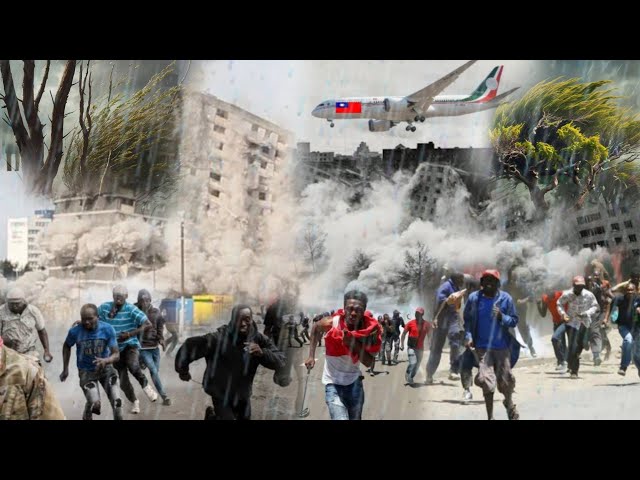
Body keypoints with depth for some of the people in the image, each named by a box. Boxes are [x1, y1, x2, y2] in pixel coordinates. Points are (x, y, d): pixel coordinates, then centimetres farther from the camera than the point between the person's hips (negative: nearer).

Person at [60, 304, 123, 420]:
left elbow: (116, 354, -16)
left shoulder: (108, 329, -19)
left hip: (106, 368, 1)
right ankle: (87, 417, 17)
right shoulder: (75, 331, -19)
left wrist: (105, 361, -38)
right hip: (86, 371, -1)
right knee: (95, 405, -18)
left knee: (117, 402, -10)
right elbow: (66, 346, 4)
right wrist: (65, 369, 6)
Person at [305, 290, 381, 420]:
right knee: (340, 418, -22)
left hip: (354, 382, 4)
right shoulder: (331, 323, -20)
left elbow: (368, 362, -18)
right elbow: (316, 329, 5)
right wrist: (311, 356, 3)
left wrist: (354, 343, -30)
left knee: (356, 418, 19)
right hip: (333, 383, -3)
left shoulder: (370, 329, -15)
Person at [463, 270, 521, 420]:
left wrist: (502, 317, -19)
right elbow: (467, 319, 4)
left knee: (505, 380, 9)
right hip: (482, 347, -1)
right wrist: (468, 336, -10)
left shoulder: (506, 298, -5)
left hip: (502, 347, 1)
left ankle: (509, 403, 42)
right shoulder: (474, 298, -4)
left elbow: (514, 320, 0)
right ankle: (490, 416, 2)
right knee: (487, 381, -9)